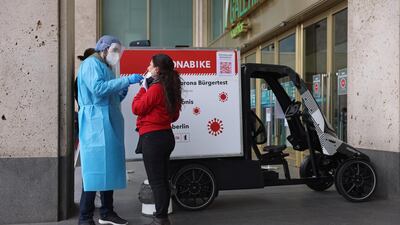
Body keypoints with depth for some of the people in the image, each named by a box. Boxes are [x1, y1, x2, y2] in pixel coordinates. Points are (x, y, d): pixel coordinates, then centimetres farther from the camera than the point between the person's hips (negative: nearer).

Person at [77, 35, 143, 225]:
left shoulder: (105, 67, 24)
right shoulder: (91, 64, -3)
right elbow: (98, 88, -21)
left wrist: (123, 91, 6)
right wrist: (126, 80, -18)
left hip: (109, 125, 9)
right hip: (96, 125, -9)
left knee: (109, 168, 10)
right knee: (95, 169, -9)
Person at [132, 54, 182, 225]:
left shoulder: (155, 88, -15)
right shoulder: (171, 89, 12)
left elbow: (137, 108, -9)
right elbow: (174, 116, 19)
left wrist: (143, 88, -2)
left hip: (152, 138, -9)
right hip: (165, 136, 9)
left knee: (156, 181, -2)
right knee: (162, 179, 15)